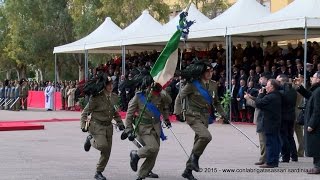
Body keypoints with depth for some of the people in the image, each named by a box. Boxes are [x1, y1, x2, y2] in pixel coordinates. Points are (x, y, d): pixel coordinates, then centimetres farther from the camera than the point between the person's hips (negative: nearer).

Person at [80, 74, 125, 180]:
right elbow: (85, 112, -8)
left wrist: (119, 122, 10)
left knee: (107, 152, 4)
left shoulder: (114, 97, 4)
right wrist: (83, 125, -16)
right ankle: (90, 139, 9)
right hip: (97, 125, -6)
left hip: (108, 126, 6)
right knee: (102, 145, -24)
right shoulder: (96, 98, -14)